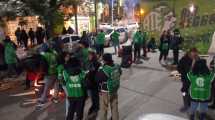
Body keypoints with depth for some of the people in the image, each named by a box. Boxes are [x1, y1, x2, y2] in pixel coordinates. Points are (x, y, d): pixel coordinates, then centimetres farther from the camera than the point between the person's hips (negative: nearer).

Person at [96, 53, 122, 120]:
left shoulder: (103, 70, -28)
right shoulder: (117, 67, -8)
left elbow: (97, 79, -17)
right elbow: (120, 73, 10)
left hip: (105, 92, -6)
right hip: (115, 90, 6)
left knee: (104, 108, 13)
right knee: (114, 107, 21)